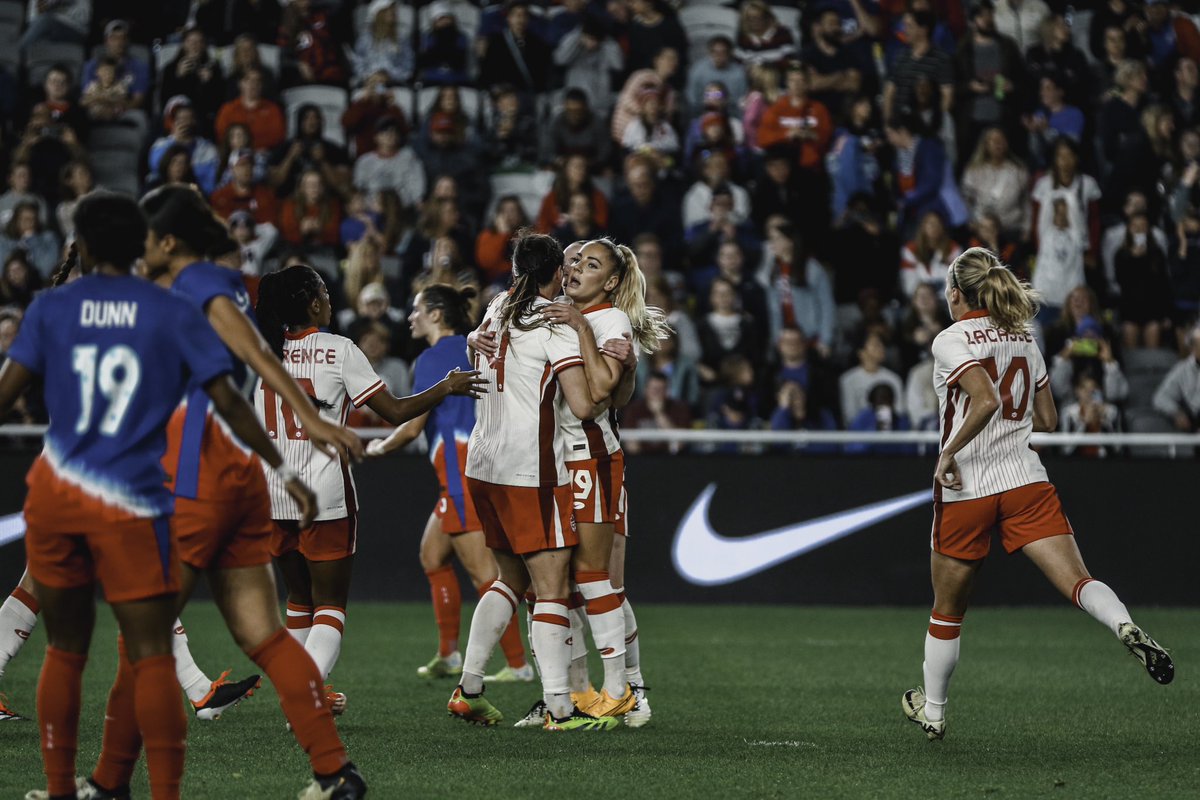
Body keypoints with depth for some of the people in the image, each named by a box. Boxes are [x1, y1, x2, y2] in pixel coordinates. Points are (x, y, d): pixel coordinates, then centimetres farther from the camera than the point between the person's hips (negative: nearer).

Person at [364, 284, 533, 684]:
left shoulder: (433, 359, -9)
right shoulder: (470, 350, 15)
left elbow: (412, 426, -9)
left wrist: (380, 447, 6)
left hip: (462, 469, -10)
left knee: (482, 570, -8)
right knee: (432, 555, 18)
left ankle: (518, 664, -8)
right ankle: (449, 655, 21)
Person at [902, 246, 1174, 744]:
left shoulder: (952, 341, -7)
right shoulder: (1023, 339, 12)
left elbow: (985, 400, -24)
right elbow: (1048, 420, 16)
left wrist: (948, 454, -16)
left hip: (966, 489, -4)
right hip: (1026, 480, 4)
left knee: (947, 609, 14)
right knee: (1076, 580, -12)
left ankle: (932, 710, 27)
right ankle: (1126, 628, -43)